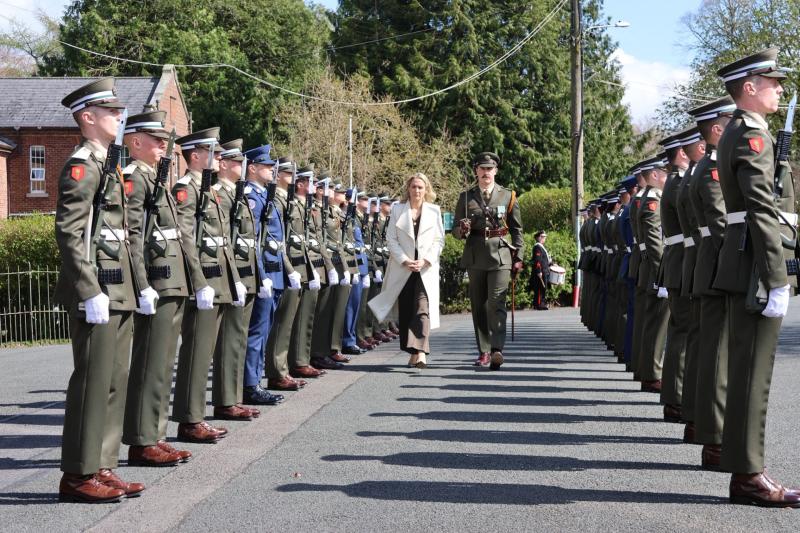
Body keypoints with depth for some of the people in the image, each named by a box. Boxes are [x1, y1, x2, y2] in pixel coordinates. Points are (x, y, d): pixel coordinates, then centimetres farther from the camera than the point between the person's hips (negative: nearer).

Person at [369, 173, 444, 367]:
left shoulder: (434, 211, 8)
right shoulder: (397, 209, 8)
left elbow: (439, 240, 5)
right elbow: (391, 239, 3)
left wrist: (425, 260, -9)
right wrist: (405, 260, -9)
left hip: (426, 269, -1)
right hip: (402, 269, 2)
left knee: (422, 308, -15)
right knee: (405, 311, 4)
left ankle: (421, 352, -24)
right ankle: (413, 352, 14)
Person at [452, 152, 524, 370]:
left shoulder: (508, 196, 7)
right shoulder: (466, 197, 9)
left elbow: (517, 229, 11)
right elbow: (456, 231, 12)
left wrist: (518, 258, 5)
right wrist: (462, 230, -12)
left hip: (500, 256, -2)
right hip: (475, 257, 2)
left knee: (496, 302, -14)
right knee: (478, 305, 6)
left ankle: (497, 350, -21)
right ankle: (484, 352, 15)